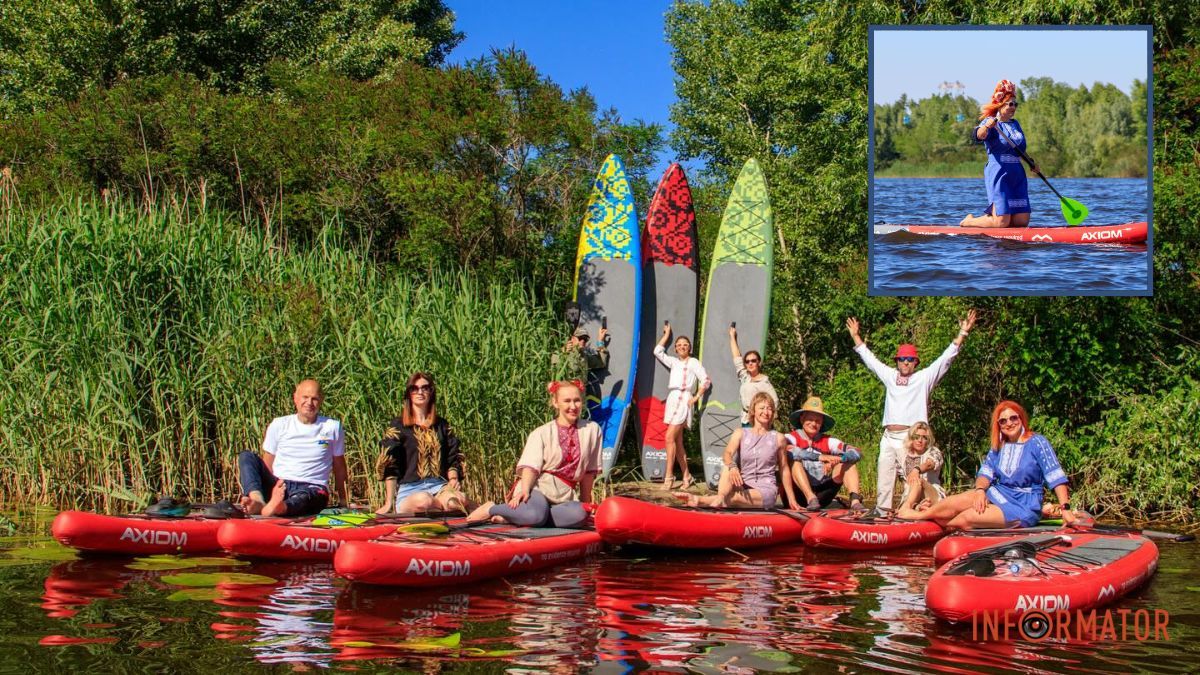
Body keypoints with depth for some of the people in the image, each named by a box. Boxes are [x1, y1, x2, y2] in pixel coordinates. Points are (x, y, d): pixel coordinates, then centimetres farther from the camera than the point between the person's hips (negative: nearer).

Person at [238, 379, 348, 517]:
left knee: (307, 496, -40)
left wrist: (343, 499, 20)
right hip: (277, 486, 2)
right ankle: (258, 501, -46)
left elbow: (339, 466, 18)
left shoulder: (332, 427, 11)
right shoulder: (279, 425, 12)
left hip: (311, 488, -2)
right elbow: (267, 465, 12)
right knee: (246, 457, -19)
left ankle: (276, 507, -74)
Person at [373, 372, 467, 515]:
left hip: (439, 487, 2)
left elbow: (453, 457, 19)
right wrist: (389, 503, -4)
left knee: (460, 499, -35)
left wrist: (453, 479, -3)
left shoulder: (442, 425, 19)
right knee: (423, 500, -40)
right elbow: (390, 465, 2)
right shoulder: (398, 425, 7)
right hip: (409, 489, -2)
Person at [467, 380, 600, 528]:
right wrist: (525, 490, -26)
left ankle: (513, 516, -21)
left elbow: (589, 470, 13)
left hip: (565, 495, 3)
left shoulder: (592, 429, 8)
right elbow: (531, 467, -7)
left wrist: (585, 503, 16)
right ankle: (491, 509, -7)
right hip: (537, 488, -3)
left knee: (579, 515, -36)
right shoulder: (542, 433, 4)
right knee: (536, 515, -40)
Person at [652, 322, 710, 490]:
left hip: (683, 399, -7)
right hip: (672, 399, 7)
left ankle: (669, 477, -18)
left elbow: (705, 381, -1)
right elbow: (658, 351, 22)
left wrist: (695, 398, -8)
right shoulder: (674, 362, 20)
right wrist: (667, 334, 25)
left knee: (670, 437, -17)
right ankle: (687, 477, 9)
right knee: (677, 441, 4)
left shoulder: (694, 362, 4)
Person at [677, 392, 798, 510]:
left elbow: (784, 470, 10)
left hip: (766, 491, -2)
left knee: (734, 498, -33)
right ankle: (720, 498, -48)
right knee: (727, 465, -24)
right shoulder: (740, 434, 7)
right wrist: (732, 467, -34)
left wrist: (792, 499, 10)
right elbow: (728, 454, -10)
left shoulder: (778, 438, 4)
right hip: (743, 488, 3)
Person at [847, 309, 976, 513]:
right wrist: (856, 336, 32)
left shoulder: (924, 378, 7)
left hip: (911, 437, -5)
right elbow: (870, 359, 28)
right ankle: (882, 511, 9)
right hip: (888, 436, 5)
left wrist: (962, 334, -4)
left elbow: (945, 359, 2)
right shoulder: (890, 376, 19)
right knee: (884, 477, 5)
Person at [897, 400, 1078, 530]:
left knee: (966, 518, -25)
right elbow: (986, 472, 3)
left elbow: (1056, 476, -14)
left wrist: (1065, 508, -23)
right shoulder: (998, 447, 12)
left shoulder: (1037, 442, -8)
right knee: (959, 502, -21)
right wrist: (980, 490, -20)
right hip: (999, 495, 6)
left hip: (1025, 507, -6)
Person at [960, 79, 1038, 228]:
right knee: (1001, 222, -14)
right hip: (998, 173, -8)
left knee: (1022, 222, 2)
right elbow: (979, 136, -28)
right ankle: (969, 222, 11)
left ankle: (988, 217, 24)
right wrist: (986, 127, -48)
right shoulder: (990, 122, -5)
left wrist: (1031, 164, 18)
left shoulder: (1015, 124, 18)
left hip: (1017, 174, 8)